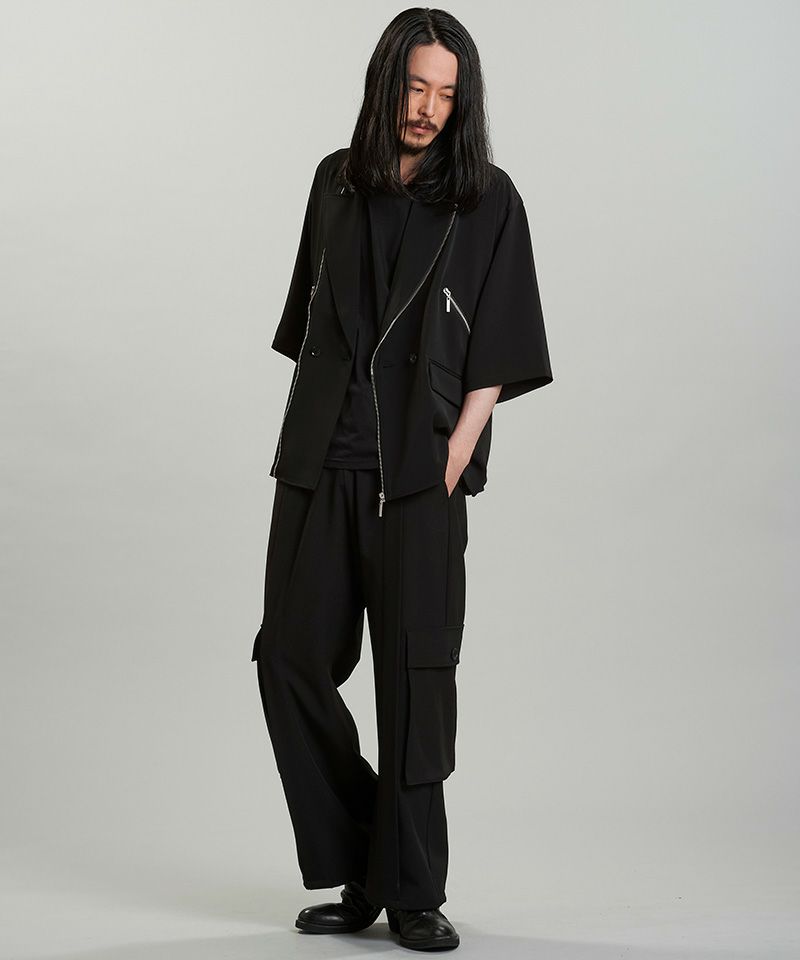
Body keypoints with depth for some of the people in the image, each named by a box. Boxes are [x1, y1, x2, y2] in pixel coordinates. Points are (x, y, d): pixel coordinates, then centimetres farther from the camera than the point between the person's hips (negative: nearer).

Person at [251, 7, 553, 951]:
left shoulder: (488, 200, 2)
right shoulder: (336, 183, 12)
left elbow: (497, 352, -1)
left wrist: (455, 459, -10)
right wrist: (308, 438, 8)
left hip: (417, 474, -4)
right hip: (318, 465, 4)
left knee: (415, 677, -3)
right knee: (292, 658, 3)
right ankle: (360, 872, 17)